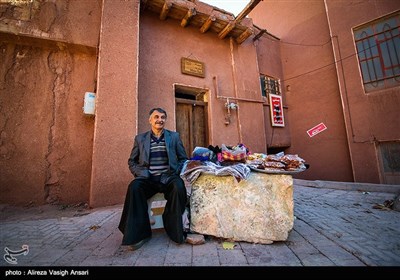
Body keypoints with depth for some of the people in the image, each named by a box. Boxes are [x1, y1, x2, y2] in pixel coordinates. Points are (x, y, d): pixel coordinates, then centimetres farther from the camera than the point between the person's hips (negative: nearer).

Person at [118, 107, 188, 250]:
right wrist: (141, 174, -4)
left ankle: (174, 229, -9)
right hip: (147, 178, 1)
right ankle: (140, 233, -12)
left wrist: (175, 173, -6)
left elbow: (183, 159, 11)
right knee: (134, 187, -30)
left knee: (179, 187, -32)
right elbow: (131, 161, 15)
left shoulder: (174, 136, 12)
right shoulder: (140, 138, 14)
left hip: (168, 177, 0)